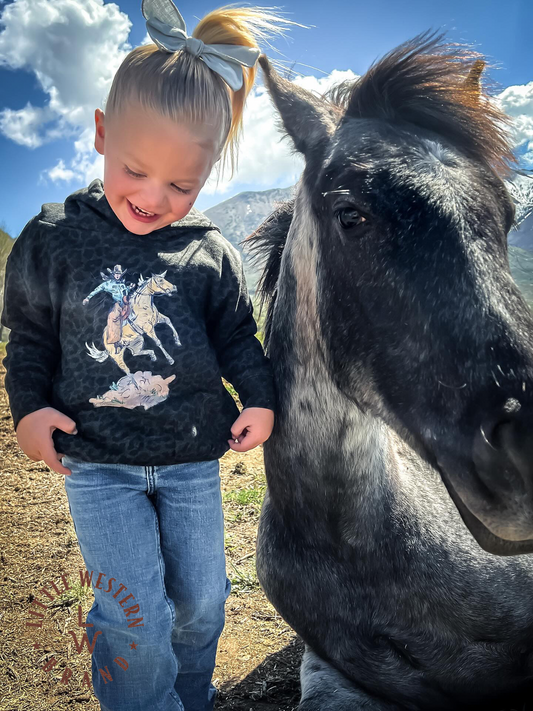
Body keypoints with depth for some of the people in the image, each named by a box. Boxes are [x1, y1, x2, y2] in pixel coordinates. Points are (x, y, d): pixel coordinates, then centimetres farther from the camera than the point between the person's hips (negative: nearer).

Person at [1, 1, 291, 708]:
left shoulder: (210, 251, -4)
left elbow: (236, 334, 7)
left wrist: (259, 397, -5)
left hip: (193, 458, 2)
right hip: (97, 462, -1)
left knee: (201, 601, 15)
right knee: (135, 615, -6)